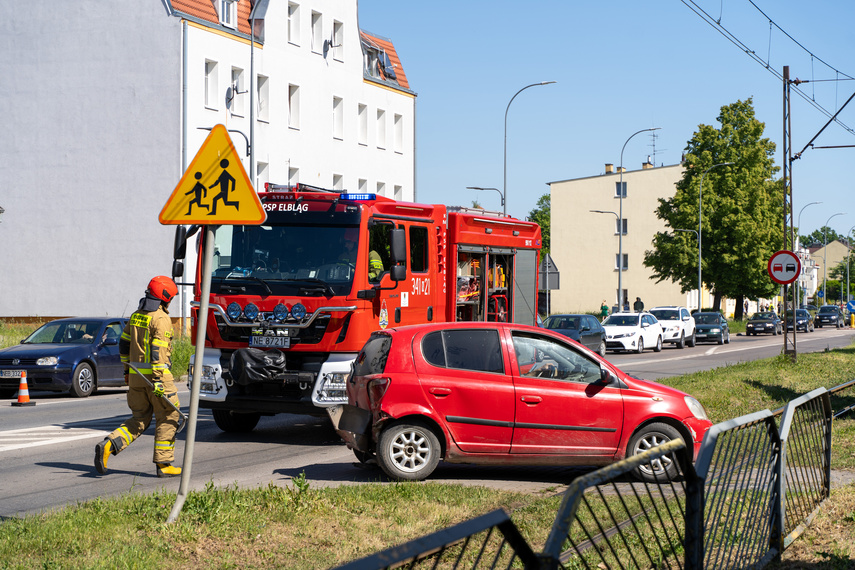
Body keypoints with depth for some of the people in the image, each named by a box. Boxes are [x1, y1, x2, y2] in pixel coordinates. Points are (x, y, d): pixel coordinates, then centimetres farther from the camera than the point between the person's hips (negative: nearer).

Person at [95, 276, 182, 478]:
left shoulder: (136, 315, 13)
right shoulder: (161, 319, -12)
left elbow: (124, 343, 17)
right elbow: (158, 350, -20)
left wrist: (127, 369, 24)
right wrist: (158, 380, -23)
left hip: (136, 376, 7)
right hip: (156, 373, -7)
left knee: (139, 421, 12)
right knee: (167, 418, 5)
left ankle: (108, 445, -8)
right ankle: (164, 464, 6)